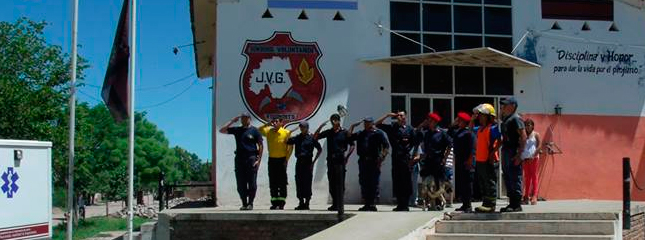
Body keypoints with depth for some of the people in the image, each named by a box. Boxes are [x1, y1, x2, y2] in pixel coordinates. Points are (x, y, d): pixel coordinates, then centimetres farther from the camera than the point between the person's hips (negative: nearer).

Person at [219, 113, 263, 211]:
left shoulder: (254, 131, 3)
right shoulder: (237, 130, 14)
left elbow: (260, 145, 0)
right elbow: (222, 130, 13)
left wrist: (259, 159, -8)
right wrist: (232, 121, 7)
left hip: (251, 158, -4)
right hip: (239, 158, 4)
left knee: (252, 183, -2)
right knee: (241, 184, 4)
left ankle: (250, 203, 5)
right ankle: (244, 203, 11)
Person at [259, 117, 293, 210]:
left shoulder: (286, 132, -4)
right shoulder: (269, 131, 5)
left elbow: (290, 147, -4)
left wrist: (286, 159, -8)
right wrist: (268, 124, -3)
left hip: (282, 159, -4)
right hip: (272, 159, 4)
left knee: (282, 182, -1)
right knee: (273, 182, 5)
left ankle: (282, 203, 2)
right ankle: (274, 202, 11)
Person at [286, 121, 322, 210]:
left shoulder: (311, 138, 0)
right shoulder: (296, 138, 11)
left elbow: (320, 149, 4)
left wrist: (314, 161, -1)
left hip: (308, 163, -4)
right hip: (299, 162, 4)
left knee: (307, 183, -4)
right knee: (299, 183, 4)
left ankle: (307, 203, 3)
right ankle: (301, 203, 12)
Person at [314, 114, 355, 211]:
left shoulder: (344, 132, 2)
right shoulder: (328, 132, 13)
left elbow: (352, 145, 5)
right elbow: (315, 137, 12)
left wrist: (347, 154, -8)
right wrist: (320, 127, 0)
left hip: (340, 160, -5)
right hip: (330, 160, 5)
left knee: (340, 183, -7)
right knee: (332, 183, 8)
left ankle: (339, 205, -5)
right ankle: (334, 204, 16)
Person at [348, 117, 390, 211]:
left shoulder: (378, 133, 2)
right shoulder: (360, 134, 19)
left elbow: (386, 146, -3)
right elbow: (349, 136, 20)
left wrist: (382, 157, -13)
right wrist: (353, 126, 14)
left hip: (374, 161, -6)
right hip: (363, 161, 6)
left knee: (373, 183, -5)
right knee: (363, 182, 5)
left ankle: (372, 204, -1)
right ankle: (367, 204, 11)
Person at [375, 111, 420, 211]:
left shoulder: (410, 129, 5)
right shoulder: (392, 128, 10)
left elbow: (416, 143, 3)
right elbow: (377, 124, 11)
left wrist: (416, 155, -5)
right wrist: (387, 115, 4)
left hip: (406, 158, -3)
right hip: (396, 158, 3)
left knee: (406, 182, -2)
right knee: (397, 181, 4)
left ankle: (405, 205, 1)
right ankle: (400, 204, 11)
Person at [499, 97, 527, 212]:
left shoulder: (516, 119, -11)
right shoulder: (506, 119, 18)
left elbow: (523, 137, -18)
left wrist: (519, 154, -22)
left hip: (513, 154, -10)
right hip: (506, 151, 10)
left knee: (515, 179, -7)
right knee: (507, 179, 13)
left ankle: (517, 204, -4)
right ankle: (512, 203, 20)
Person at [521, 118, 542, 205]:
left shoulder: (536, 135, 2)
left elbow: (539, 146, -6)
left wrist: (533, 156, -15)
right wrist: (522, 158, 0)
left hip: (534, 158, -4)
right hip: (525, 159, 4)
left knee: (534, 176, -4)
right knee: (527, 177, 6)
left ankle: (534, 196, -7)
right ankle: (526, 196, 8)